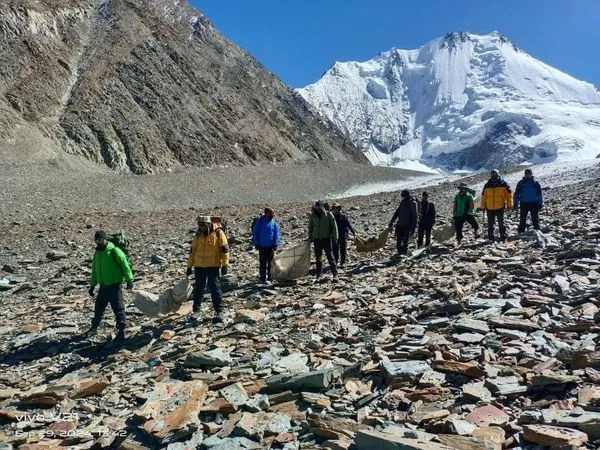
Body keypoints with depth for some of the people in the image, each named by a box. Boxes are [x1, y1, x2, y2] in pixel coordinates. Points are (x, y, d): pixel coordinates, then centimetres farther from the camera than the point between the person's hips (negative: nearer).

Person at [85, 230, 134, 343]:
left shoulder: (115, 251, -12)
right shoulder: (97, 254, 10)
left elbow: (125, 266, -11)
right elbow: (94, 271, 20)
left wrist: (129, 280, -15)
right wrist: (92, 286, 21)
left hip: (115, 285, -6)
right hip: (103, 286, 6)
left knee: (118, 309, -1)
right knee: (98, 308, 16)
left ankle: (121, 332, 8)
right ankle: (94, 327, 35)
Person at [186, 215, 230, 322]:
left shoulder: (218, 233, -6)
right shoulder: (198, 235, 9)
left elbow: (225, 249, -7)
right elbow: (193, 250, 15)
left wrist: (225, 264, -12)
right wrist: (189, 266, 14)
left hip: (213, 266, -4)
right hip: (199, 266, 5)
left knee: (215, 289, -4)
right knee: (198, 289, 12)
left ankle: (219, 312, 3)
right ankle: (196, 311, 25)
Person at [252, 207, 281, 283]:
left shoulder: (274, 223, 0)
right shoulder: (259, 222, -3)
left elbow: (277, 235, 1)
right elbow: (255, 233, 1)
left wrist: (275, 245, -7)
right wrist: (256, 244, -4)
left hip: (270, 247, 1)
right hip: (262, 246, -1)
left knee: (270, 263, 8)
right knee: (262, 263, 4)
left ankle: (269, 278, 16)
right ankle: (262, 278, 9)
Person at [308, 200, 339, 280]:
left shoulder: (328, 214, -5)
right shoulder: (313, 215, 3)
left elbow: (334, 226, -3)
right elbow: (310, 227, 15)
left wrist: (335, 238, -7)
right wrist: (310, 237, 12)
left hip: (326, 238, -3)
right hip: (316, 239, 3)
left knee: (330, 257, -4)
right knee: (318, 258, 9)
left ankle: (335, 274, 3)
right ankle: (319, 274, 17)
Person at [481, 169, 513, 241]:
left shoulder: (503, 184, 0)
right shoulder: (487, 185, 6)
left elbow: (509, 195, 1)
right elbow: (483, 197, 11)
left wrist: (510, 205, -3)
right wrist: (483, 206, 8)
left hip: (500, 208, -2)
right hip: (489, 208, 3)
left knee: (501, 224, 2)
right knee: (490, 225, 9)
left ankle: (503, 237, 8)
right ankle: (490, 238, 18)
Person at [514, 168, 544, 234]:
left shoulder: (535, 182, 5)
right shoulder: (521, 183, 5)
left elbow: (540, 194, 8)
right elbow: (517, 194, 8)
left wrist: (541, 203, 3)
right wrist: (516, 203, 3)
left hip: (534, 203, 0)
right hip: (524, 204, 0)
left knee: (535, 219, 4)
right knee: (522, 219, 4)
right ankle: (521, 232, 12)